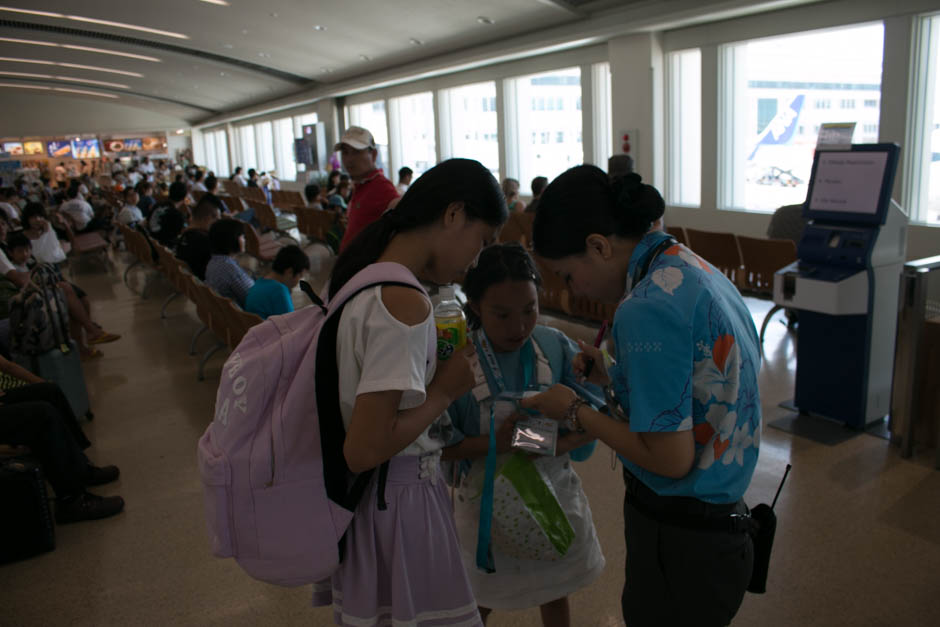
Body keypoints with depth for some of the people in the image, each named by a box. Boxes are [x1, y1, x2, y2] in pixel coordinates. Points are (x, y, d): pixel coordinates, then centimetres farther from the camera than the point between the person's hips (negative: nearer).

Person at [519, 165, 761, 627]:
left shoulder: (646, 310, -25)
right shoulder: (694, 267, 3)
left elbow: (671, 459, -22)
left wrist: (575, 412, -12)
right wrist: (614, 377, 6)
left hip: (679, 539, -9)